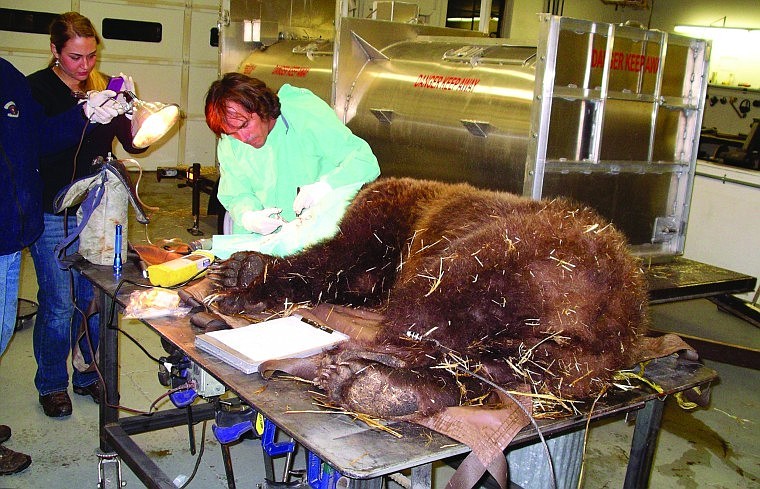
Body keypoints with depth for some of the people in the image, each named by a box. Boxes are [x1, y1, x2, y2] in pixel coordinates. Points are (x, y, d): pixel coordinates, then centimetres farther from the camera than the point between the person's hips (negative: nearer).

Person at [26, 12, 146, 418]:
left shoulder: (103, 87, 7)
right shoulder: (36, 88, -5)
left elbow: (134, 143, 2)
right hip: (53, 214, -4)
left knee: (95, 298, 10)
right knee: (58, 304, 1)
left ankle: (90, 375, 28)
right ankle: (52, 384, 21)